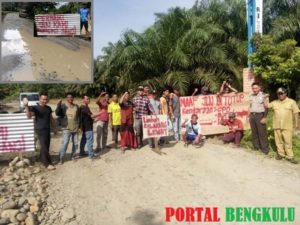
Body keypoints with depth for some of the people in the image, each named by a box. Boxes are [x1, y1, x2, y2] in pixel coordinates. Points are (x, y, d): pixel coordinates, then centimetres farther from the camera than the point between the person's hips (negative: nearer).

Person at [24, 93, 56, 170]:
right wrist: (26, 107, -36)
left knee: (46, 146, 10)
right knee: (44, 147, -7)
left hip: (47, 129, 6)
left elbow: (51, 118, 20)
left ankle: (43, 160, 26)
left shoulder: (48, 108, 11)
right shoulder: (35, 108, -8)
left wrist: (54, 128, 20)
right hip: (40, 130, -6)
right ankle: (47, 163, 0)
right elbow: (29, 116, -24)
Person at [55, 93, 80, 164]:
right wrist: (58, 106, -30)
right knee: (65, 143, -8)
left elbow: (79, 117, 11)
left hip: (75, 128, 4)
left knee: (75, 143, 10)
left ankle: (73, 156, 27)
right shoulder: (63, 106, -2)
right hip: (66, 128, -4)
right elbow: (57, 113, -15)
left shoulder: (76, 106, 7)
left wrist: (79, 126, 7)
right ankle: (61, 158, 3)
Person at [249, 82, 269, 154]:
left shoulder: (263, 95, -7)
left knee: (262, 132, -5)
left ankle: (265, 148, 2)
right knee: (254, 132, 9)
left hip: (260, 115, -5)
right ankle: (256, 146, 18)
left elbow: (266, 107, -8)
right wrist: (249, 116, 15)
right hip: (252, 115, 6)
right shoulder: (251, 96, 12)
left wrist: (264, 117, -14)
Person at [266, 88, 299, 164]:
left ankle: (290, 156, 5)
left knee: (288, 141, -2)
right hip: (277, 126, 3)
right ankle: (281, 154, 22)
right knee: (278, 141, 9)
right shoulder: (274, 102, 9)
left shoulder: (291, 102, 0)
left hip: (287, 126, -3)